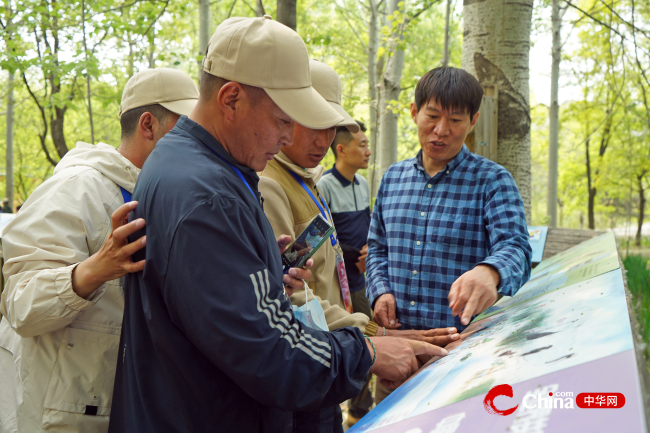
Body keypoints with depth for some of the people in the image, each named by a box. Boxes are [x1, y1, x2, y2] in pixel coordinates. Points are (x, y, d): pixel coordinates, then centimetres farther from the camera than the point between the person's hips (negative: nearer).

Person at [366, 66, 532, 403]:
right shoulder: (393, 178, 9)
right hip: (398, 341, 4)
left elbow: (514, 247, -17)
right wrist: (381, 291, -2)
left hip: (465, 344, -4)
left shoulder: (492, 181, -4)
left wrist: (489, 272, -40)